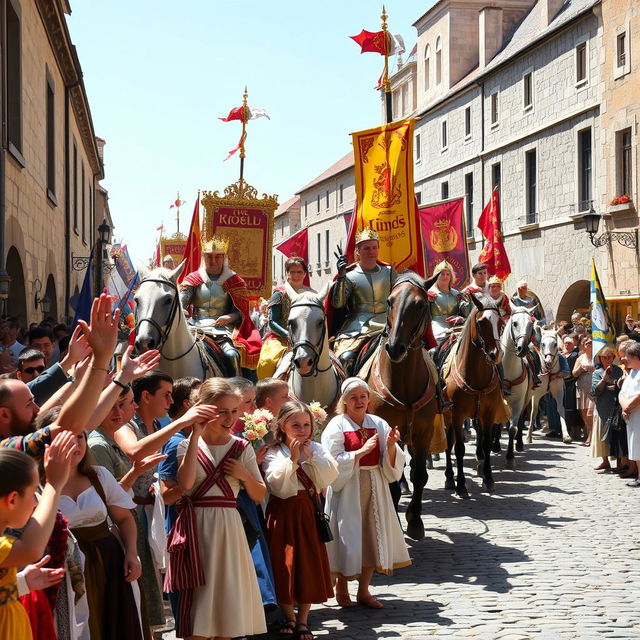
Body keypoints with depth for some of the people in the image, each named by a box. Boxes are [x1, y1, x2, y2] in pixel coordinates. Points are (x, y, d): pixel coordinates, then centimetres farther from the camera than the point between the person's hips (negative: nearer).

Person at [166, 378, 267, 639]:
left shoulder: (242, 448, 6)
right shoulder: (188, 445, -1)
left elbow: (259, 496, 10)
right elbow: (185, 484, -21)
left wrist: (244, 475, -10)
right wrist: (195, 436, -18)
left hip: (228, 528, 3)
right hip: (197, 529, -3)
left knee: (227, 595, 8)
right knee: (198, 599, -2)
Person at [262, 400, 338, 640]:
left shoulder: (317, 449, 4)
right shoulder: (273, 453, -5)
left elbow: (330, 476, -8)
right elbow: (278, 485, -16)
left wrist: (310, 456, -14)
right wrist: (293, 458, -21)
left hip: (309, 511, 2)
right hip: (283, 511, -2)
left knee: (310, 562, 5)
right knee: (284, 563, 3)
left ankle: (303, 620, 17)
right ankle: (289, 616, 21)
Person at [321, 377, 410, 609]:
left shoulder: (379, 424, 6)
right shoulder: (336, 426, -5)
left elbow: (391, 465, 4)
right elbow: (334, 462, -15)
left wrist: (391, 445, -15)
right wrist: (362, 451, -19)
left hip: (374, 490, 4)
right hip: (347, 491, -4)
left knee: (372, 537, 7)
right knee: (348, 538, -1)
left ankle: (364, 590, 19)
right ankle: (341, 587, 19)